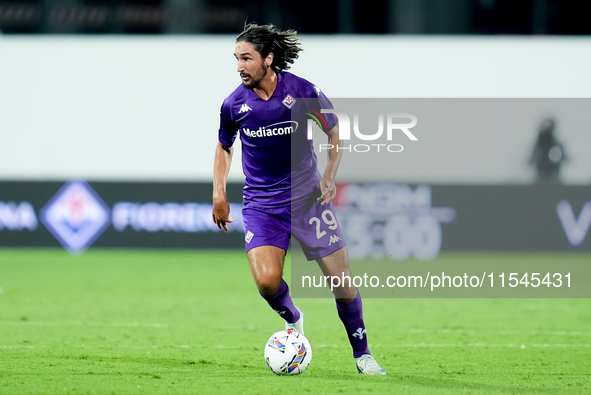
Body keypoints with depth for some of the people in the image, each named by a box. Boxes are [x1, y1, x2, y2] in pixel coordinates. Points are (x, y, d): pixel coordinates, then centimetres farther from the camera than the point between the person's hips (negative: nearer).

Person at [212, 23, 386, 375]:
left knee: (341, 279, -1)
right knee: (267, 280, -20)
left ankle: (362, 354, 18)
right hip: (261, 204, 1)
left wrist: (330, 176, -6)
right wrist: (219, 194, 5)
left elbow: (335, 132, 6)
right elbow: (225, 146, 14)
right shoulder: (235, 104, -5)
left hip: (307, 197, 0)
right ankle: (293, 320, 14)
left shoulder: (303, 92, -10)